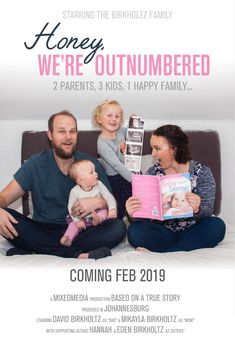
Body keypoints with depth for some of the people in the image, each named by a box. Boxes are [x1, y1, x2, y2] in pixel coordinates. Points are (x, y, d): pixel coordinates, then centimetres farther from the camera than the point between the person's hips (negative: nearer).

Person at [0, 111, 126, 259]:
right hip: (43, 231, 1)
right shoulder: (36, 164, 0)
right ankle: (78, 254, -27)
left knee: (118, 227, -26)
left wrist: (99, 202, -19)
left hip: (80, 232, 0)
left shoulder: (92, 164, 1)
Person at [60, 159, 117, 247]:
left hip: (99, 213, 1)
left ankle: (98, 219, -46)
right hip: (82, 219, 0)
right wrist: (77, 220, -19)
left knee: (104, 212, -26)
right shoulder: (75, 191, -14)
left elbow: (109, 197, -10)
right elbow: (71, 207, -9)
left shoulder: (99, 185, -9)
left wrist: (112, 209, -28)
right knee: (74, 224, -20)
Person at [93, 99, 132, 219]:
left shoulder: (121, 131, -3)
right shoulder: (102, 143, -23)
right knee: (122, 207, 4)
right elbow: (117, 165, -30)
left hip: (131, 172, 7)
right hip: (117, 179, -6)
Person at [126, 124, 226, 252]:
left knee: (217, 225, -29)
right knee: (134, 231, -25)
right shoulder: (153, 172, 0)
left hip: (192, 231, 0)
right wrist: (133, 212, -29)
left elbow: (208, 210, -10)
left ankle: (156, 250, -25)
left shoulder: (202, 172, -4)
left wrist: (197, 210, -34)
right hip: (163, 231, 1)